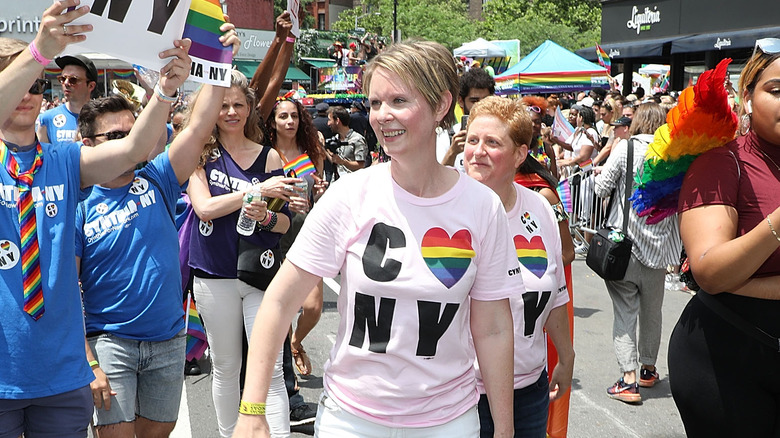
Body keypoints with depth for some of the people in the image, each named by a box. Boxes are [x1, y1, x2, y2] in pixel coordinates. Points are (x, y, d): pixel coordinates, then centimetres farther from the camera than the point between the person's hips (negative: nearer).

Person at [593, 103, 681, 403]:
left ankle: (629, 378, -6)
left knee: (624, 311, 2)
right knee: (652, 311, 18)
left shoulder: (625, 148, -7)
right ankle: (648, 370, 34)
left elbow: (601, 189, -6)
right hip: (657, 246, 3)